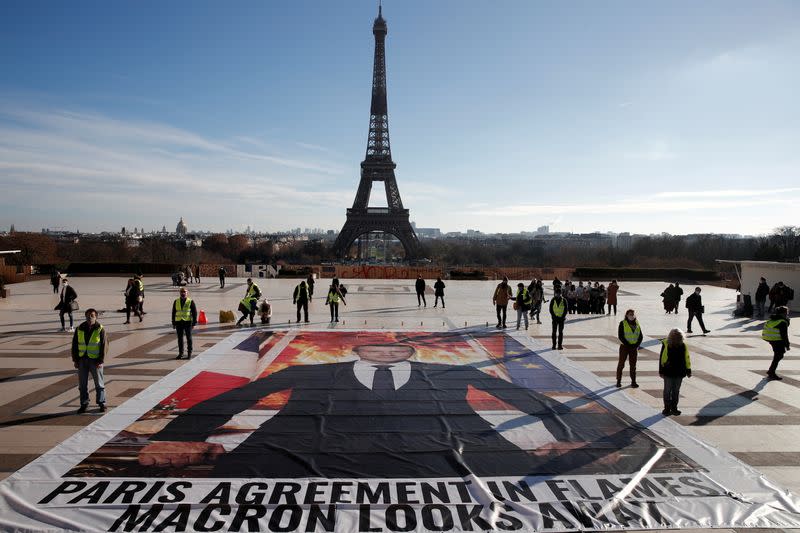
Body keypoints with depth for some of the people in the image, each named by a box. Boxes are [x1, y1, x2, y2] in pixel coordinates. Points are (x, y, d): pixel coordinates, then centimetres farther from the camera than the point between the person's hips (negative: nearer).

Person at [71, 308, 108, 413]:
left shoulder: (100, 329, -7)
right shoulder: (80, 329, 3)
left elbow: (104, 346, -7)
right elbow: (74, 345, 8)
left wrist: (101, 361, -11)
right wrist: (75, 360, 3)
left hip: (95, 360, -3)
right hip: (82, 360, 3)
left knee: (99, 383, 5)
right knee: (82, 384, 8)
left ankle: (101, 403, 16)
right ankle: (84, 404, 19)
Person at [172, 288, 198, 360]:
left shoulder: (190, 302, -3)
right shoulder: (176, 301, 6)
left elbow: (194, 312, -3)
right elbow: (173, 313, 10)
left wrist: (194, 323, -7)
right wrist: (173, 323, 7)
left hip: (188, 322, -3)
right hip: (179, 322, 3)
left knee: (189, 338, 4)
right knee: (180, 338, 7)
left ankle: (189, 353, 14)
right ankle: (180, 353, 16)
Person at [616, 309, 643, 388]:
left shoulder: (637, 324, 6)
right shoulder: (622, 323, -7)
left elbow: (641, 336, 7)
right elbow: (620, 336, -11)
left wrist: (637, 345, -6)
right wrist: (627, 344, -15)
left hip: (634, 347, 3)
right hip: (624, 346, -3)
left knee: (633, 365, 8)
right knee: (621, 364, 3)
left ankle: (633, 381, 16)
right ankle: (619, 381, 12)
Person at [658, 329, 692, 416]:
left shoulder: (683, 345, -2)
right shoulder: (666, 345, -11)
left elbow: (687, 358, 8)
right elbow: (662, 358, -6)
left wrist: (688, 370, 9)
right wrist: (661, 371, -4)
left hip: (679, 373, 3)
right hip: (668, 373, -3)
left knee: (676, 391, 12)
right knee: (667, 391, 4)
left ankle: (674, 408, 23)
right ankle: (667, 408, 15)